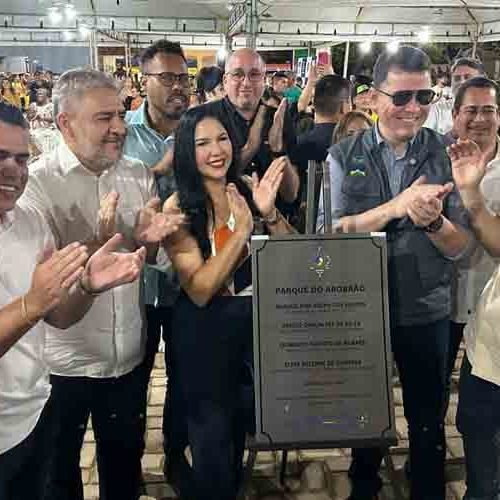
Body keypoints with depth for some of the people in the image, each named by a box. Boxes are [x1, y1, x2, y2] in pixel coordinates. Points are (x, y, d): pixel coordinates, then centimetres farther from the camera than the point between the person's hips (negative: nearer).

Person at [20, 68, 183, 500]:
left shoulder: (138, 175, 0)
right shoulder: (37, 183, -15)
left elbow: (156, 258, 6)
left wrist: (149, 240, -16)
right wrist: (100, 244, -32)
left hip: (129, 356, 4)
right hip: (63, 364, -4)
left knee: (126, 463, 23)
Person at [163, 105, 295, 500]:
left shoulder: (249, 189, -5)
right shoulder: (178, 208, -14)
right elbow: (199, 290, -21)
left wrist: (270, 213, -22)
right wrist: (242, 230, -29)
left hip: (257, 322, 4)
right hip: (204, 332, -4)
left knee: (244, 423, 24)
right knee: (212, 441, 13)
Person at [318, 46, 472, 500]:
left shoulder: (446, 155, -6)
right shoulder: (344, 156, -5)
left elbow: (462, 247, -9)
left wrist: (433, 221, -30)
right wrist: (396, 206, -28)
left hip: (426, 311, 0)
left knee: (428, 423, 14)